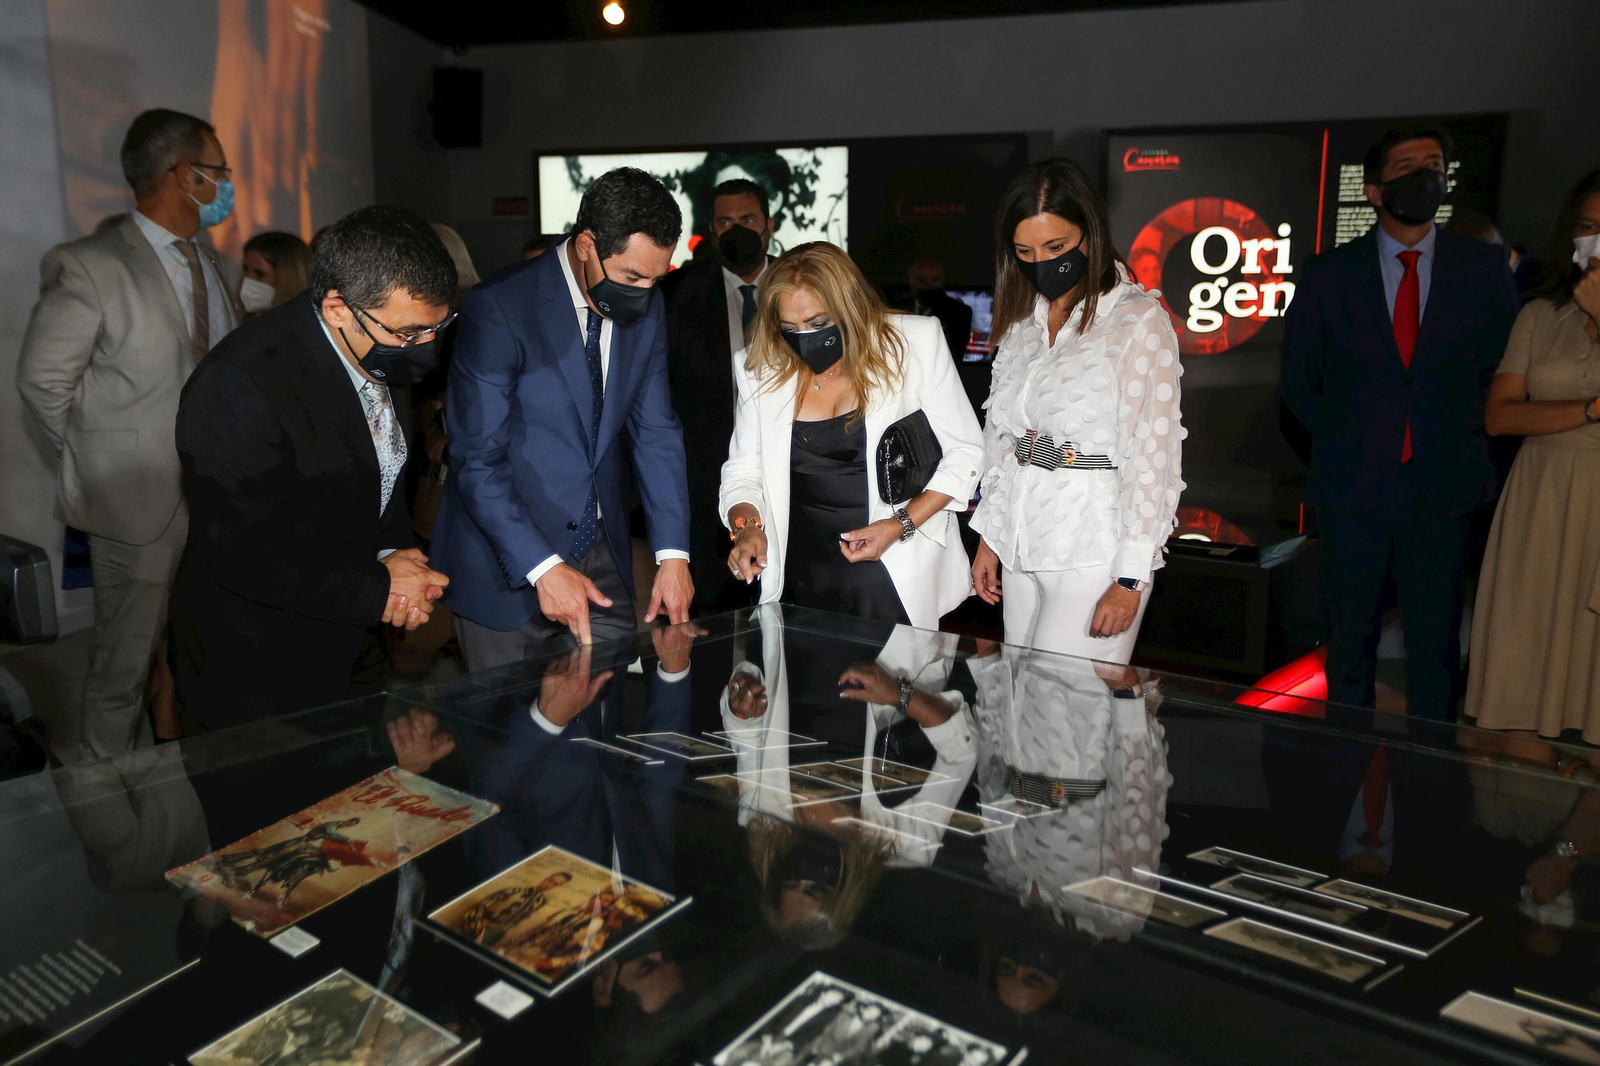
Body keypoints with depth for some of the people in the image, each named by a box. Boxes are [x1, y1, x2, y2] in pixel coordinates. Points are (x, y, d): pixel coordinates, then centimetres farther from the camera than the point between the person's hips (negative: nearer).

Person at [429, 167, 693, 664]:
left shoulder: (646, 307, 1)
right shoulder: (497, 308, -18)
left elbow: (655, 431, 5)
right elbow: (477, 460, -18)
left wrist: (673, 552, -4)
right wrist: (543, 567, -24)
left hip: (601, 555, 5)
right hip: (505, 563, -5)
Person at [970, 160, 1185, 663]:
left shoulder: (1139, 320, -9)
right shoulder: (1022, 321, 11)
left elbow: (1153, 457, -11)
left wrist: (1130, 579, -13)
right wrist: (988, 537, 13)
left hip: (1094, 556, -6)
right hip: (1022, 550, 6)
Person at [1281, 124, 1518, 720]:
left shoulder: (1485, 268, 5)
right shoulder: (1326, 275, 2)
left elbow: (1502, 370, 10)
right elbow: (1299, 382, 8)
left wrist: (1461, 443, 1)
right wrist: (1344, 443, 2)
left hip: (1443, 491, 1)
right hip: (1354, 487, 0)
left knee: (1436, 641, 6)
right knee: (1351, 634, 10)